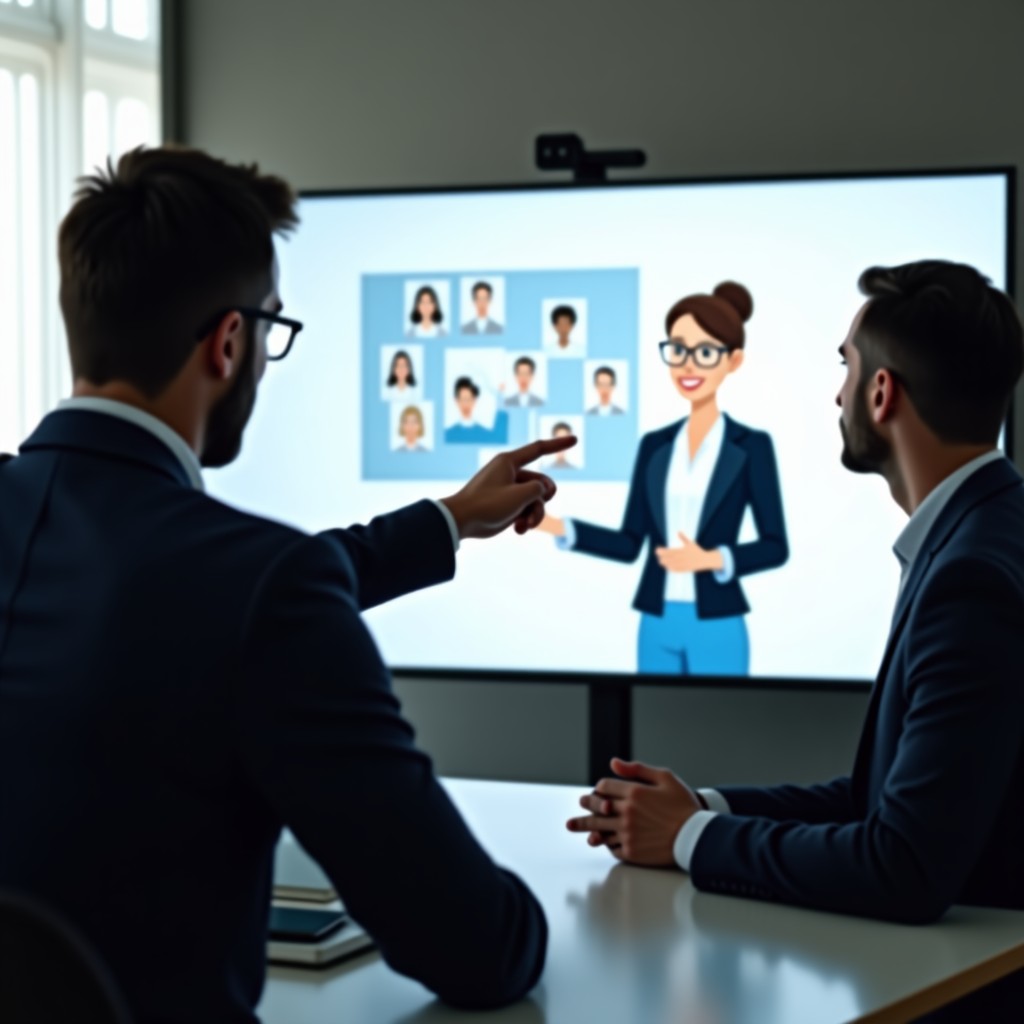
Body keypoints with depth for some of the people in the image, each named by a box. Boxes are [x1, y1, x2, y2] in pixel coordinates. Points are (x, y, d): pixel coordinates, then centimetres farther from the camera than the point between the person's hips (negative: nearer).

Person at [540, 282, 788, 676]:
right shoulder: (654, 445, 9)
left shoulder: (751, 446, -4)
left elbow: (775, 546, -4)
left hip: (717, 629, -4)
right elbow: (629, 544, 9)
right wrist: (557, 526, -2)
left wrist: (712, 559, -19)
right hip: (656, 626, 4)